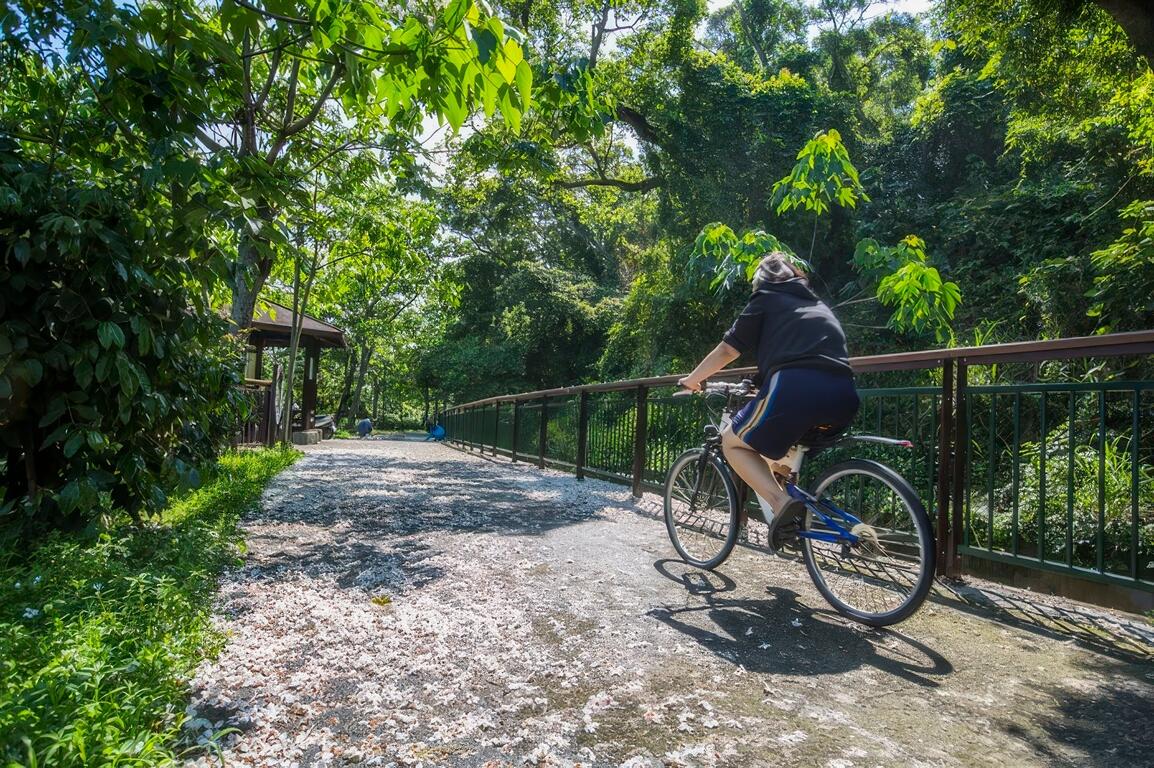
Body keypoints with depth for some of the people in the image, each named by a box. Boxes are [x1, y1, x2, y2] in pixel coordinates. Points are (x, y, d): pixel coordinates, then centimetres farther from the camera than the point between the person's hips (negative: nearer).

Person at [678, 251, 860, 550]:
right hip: (843, 397, 7)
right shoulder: (818, 306, 34)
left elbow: (727, 350, 15)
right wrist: (763, 386, 58)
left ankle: (781, 502, -8)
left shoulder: (766, 299, 18)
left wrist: (692, 379, 31)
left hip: (795, 388, -6)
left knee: (733, 443, 12)